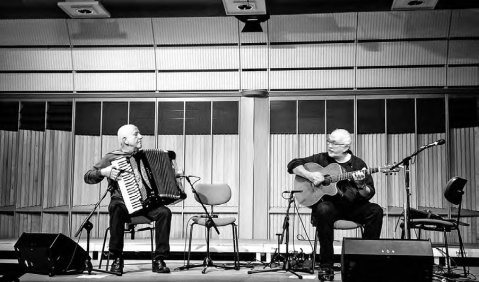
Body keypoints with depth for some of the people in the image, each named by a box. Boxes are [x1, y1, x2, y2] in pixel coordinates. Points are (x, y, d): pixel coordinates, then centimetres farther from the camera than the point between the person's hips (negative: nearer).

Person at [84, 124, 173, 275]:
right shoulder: (111, 158, 3)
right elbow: (88, 177, 0)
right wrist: (103, 172, -17)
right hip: (123, 203, -3)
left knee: (164, 212, -26)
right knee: (116, 209, -38)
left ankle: (159, 259, -19)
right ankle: (117, 259, -25)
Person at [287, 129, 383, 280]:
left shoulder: (358, 164, 5)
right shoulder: (321, 159, 6)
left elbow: (369, 194, -1)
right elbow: (293, 164, 4)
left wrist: (361, 185, -24)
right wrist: (310, 175, -12)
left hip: (352, 207, 1)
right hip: (328, 204, -1)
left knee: (375, 211, -25)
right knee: (323, 210, -36)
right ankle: (326, 266, -27)